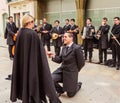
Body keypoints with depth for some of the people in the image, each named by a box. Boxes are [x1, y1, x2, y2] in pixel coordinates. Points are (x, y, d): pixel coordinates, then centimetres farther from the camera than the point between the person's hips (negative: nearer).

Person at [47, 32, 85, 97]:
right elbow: (60, 60, 6)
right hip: (62, 70, 6)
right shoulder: (64, 47, 6)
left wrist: (75, 70, 1)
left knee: (70, 94, 5)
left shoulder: (77, 48, -18)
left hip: (71, 72, -6)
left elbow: (81, 63, -12)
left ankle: (78, 85, 38)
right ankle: (60, 90, 14)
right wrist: (53, 56, -13)